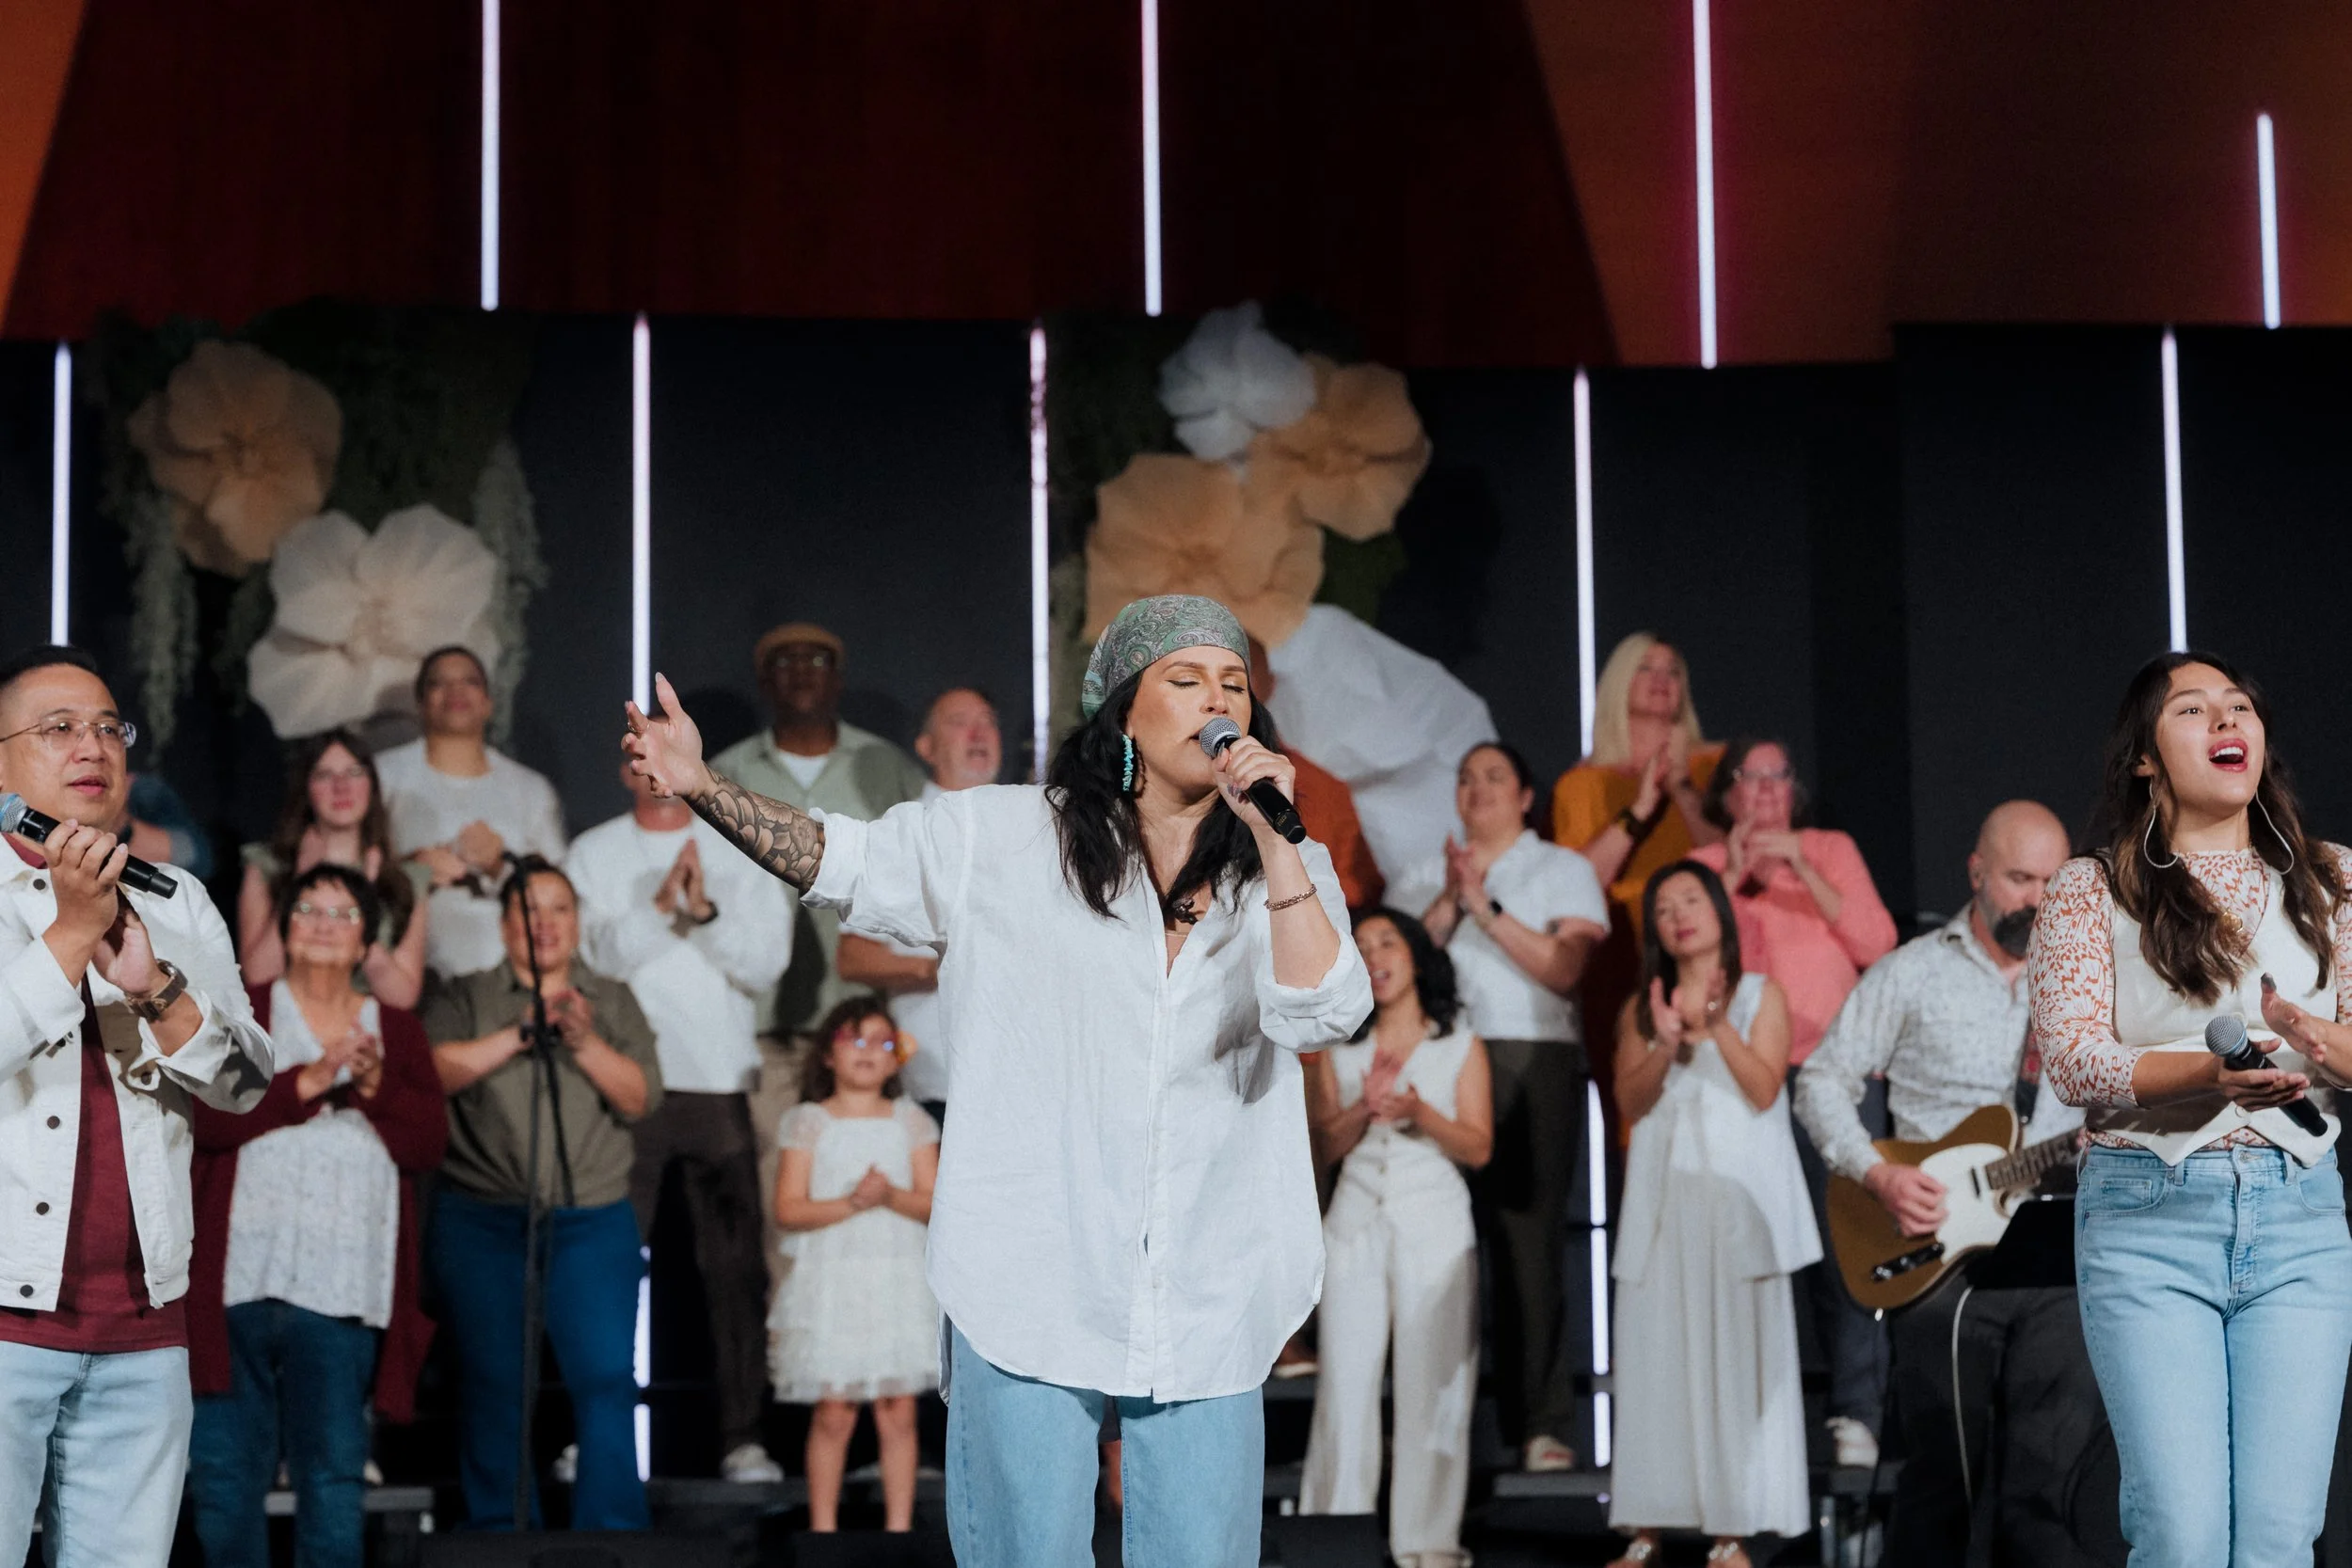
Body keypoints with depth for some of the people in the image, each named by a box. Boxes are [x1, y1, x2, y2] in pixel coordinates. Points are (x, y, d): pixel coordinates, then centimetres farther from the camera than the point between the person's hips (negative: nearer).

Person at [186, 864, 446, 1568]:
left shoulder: (398, 1031, 16)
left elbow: (428, 1145, 6)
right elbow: (208, 1115, -5)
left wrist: (374, 1085, -9)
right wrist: (308, 1082, -12)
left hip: (341, 1290, 1)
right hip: (240, 1276, -1)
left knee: (334, 1472, -4)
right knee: (225, 1469, 0)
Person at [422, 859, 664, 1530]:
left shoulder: (613, 1001, 14)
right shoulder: (464, 998, 10)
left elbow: (642, 1097, 3)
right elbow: (433, 1070, -7)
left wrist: (583, 1041, -11)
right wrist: (519, 1034, -13)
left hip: (593, 1222, 1)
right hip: (482, 1222, 0)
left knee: (607, 1380, -8)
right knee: (494, 1386, 2)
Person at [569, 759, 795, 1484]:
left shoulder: (742, 853, 12)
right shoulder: (593, 854, 10)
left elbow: (765, 963, 2)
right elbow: (591, 954, -3)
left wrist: (705, 914, -12)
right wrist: (660, 908, -14)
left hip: (719, 1078, 1)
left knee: (736, 1264, -3)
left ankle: (744, 1434, 1)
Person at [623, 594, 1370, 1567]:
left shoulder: (1282, 873, 6)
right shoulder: (1009, 840, 5)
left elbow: (1323, 1016, -10)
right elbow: (847, 862, 8)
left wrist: (1273, 836, -16)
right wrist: (702, 787, -4)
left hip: (1206, 1313, 1)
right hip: (1030, 1296, -1)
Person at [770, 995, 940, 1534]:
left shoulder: (911, 1122, 9)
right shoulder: (808, 1123, 3)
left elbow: (934, 1204, 2)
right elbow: (788, 1209, -4)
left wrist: (891, 1196, -16)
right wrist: (850, 1203, -16)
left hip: (898, 1282, 2)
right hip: (831, 1283, -2)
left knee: (898, 1411, 1)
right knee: (833, 1412, -3)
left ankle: (899, 1525, 7)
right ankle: (823, 1525, 6)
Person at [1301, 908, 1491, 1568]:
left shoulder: (1460, 1047, 8)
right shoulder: (1340, 1050, 14)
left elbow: (1479, 1147, 2)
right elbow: (1326, 1140, 7)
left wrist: (1420, 1113, -15)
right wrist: (1364, 1108, -12)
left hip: (1435, 1223, -2)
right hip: (1356, 1222, 2)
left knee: (1432, 1382, -4)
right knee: (1346, 1379, -4)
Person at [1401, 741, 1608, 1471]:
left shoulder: (1562, 869, 13)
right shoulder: (1428, 875, 23)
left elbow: (1563, 969, -1)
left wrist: (1487, 909, -5)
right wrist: (1448, 901, -4)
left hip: (1533, 1060, -2)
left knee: (1528, 1234, -10)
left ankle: (1542, 1422, -10)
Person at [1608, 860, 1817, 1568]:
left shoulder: (1760, 995, 7)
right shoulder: (1641, 1007, 14)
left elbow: (1764, 1089, -4)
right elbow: (1631, 1101, 3)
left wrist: (1717, 1027, -14)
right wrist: (1664, 1046, -13)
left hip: (1739, 1195, -2)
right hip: (1663, 1195, 2)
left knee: (1736, 1355, -5)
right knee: (1656, 1354, -2)